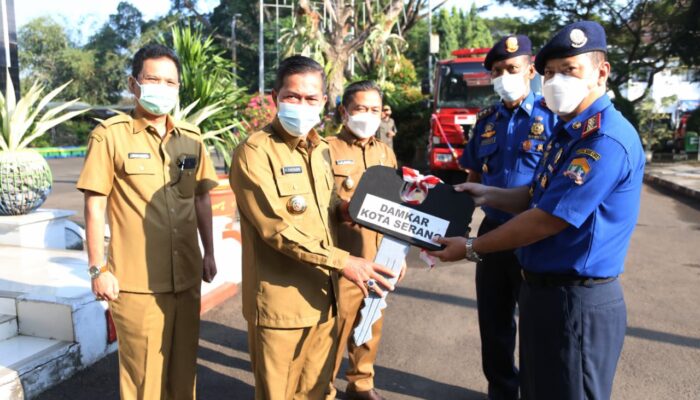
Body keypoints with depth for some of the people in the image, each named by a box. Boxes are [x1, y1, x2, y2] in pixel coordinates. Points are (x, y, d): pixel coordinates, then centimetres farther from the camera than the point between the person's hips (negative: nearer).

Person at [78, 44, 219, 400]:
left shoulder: (191, 137, 7)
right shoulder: (110, 135, -7)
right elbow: (94, 206, -7)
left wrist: (209, 253, 11)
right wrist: (98, 269, -9)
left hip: (187, 275, 5)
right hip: (137, 280, -4)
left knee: (183, 366, 17)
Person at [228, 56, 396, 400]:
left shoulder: (322, 150, 11)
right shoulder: (255, 151, -13)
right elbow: (275, 227, -20)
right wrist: (342, 261, -22)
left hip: (323, 298, 7)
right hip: (280, 303, -6)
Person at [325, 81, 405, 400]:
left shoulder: (386, 153, 13)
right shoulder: (328, 150, -6)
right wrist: (343, 209, -21)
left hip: (379, 259, 5)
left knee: (371, 324, 15)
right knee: (335, 326, 2)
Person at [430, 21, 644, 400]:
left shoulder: (606, 139, -23)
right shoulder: (565, 129, 10)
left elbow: (546, 221, -23)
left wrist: (471, 248, -13)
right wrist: (487, 194, 4)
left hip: (577, 301, -9)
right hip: (541, 287, 10)